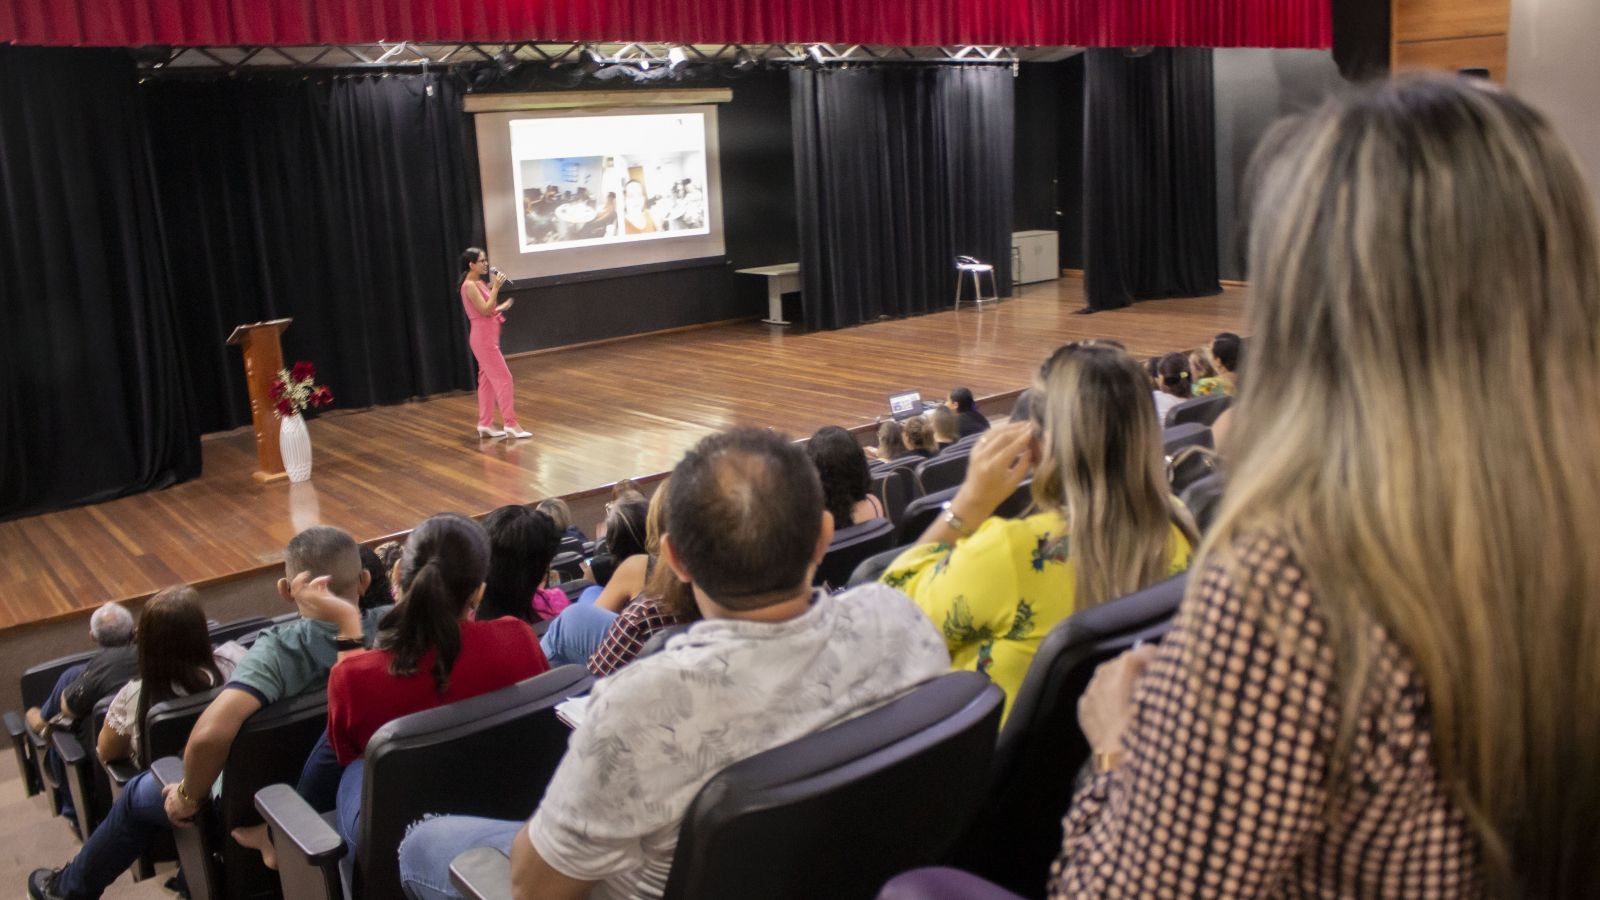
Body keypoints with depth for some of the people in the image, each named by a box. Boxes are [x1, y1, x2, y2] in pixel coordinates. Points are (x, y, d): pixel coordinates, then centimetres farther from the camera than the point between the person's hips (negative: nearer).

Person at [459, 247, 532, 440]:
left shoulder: (480, 283, 13)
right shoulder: (469, 285, -15)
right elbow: (485, 310, -21)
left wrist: (503, 306, 15)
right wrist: (496, 288, -21)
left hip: (488, 337, 10)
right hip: (483, 338, -10)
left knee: (487, 379, 12)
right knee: (503, 377, -9)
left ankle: (485, 424, 17)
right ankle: (510, 423, -7)